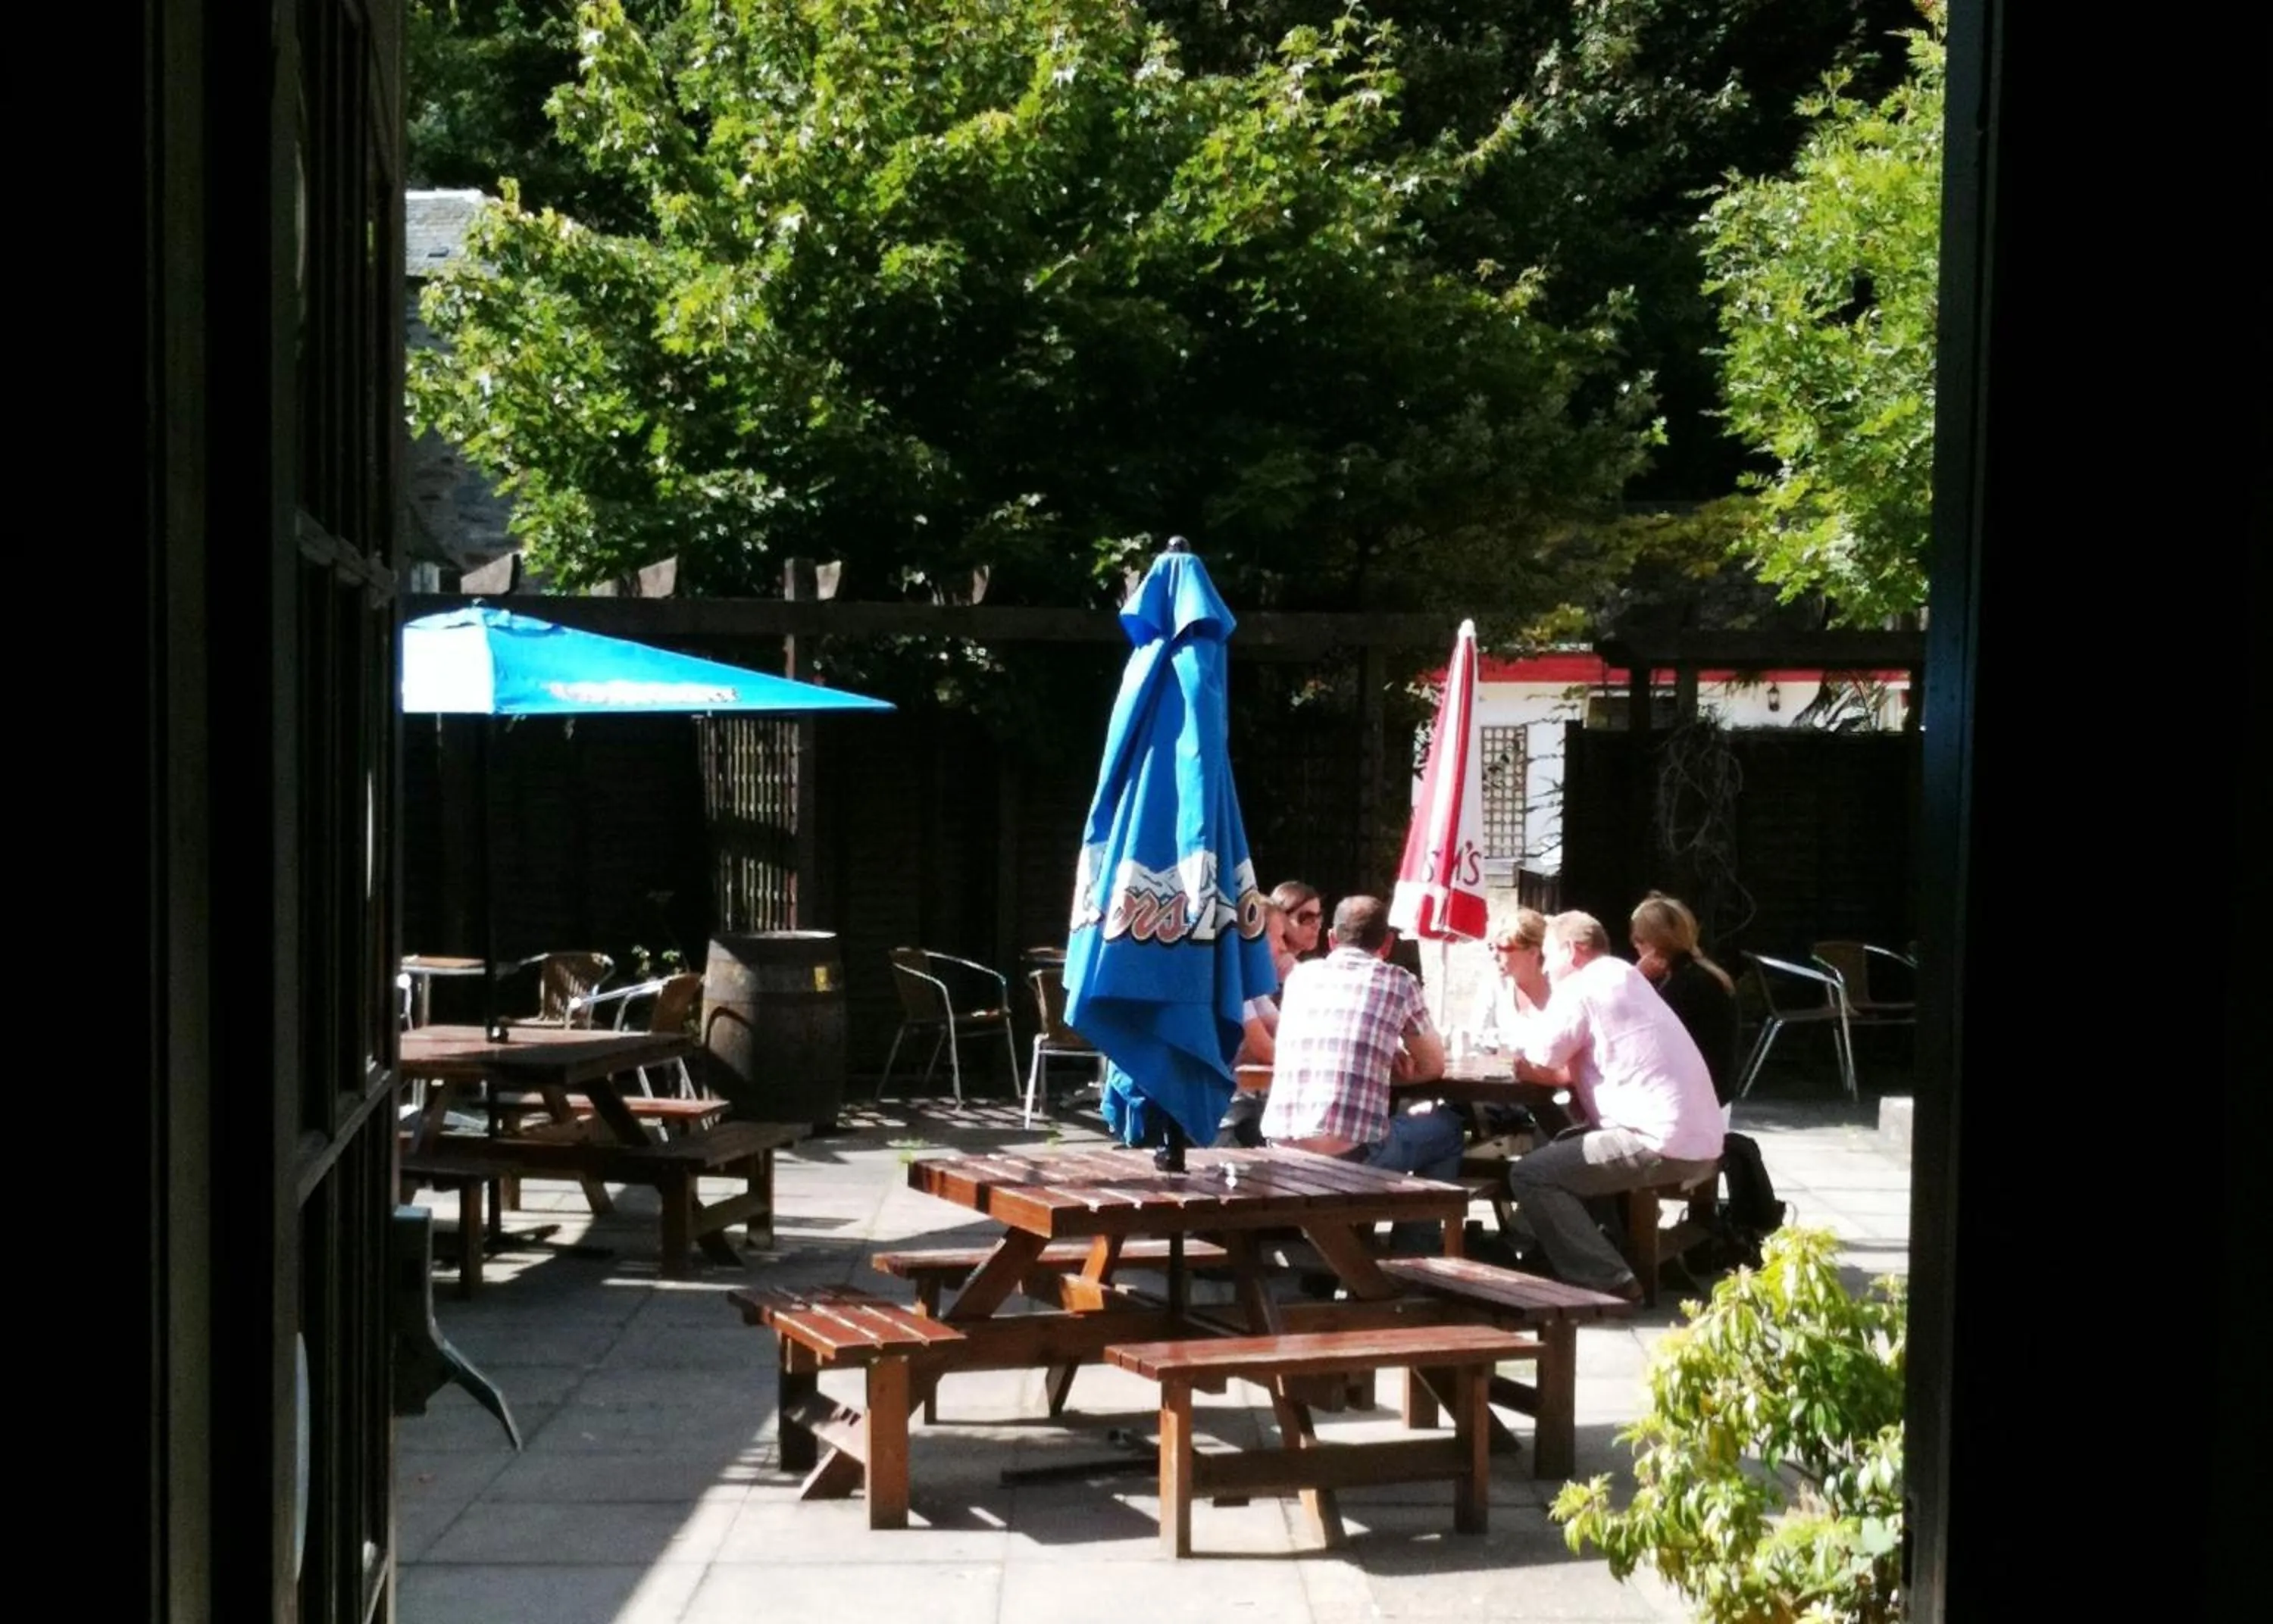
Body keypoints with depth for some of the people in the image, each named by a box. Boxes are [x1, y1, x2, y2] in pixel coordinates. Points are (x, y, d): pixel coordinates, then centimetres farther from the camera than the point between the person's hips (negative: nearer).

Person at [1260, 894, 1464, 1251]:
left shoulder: (1301, 975, 15)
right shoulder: (1398, 982, 5)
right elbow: (1433, 1067, 19)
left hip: (1280, 1146, 5)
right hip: (1350, 1151, -5)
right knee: (1448, 1128, 22)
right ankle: (1410, 1253, 21)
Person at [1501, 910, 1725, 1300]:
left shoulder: (1580, 987, -7)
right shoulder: (1624, 977, 21)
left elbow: (1544, 1051, -10)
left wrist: (1524, 1035, 11)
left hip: (1661, 1144, -10)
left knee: (1530, 1175, -6)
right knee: (1562, 1151, 29)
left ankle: (1607, 1282, -10)